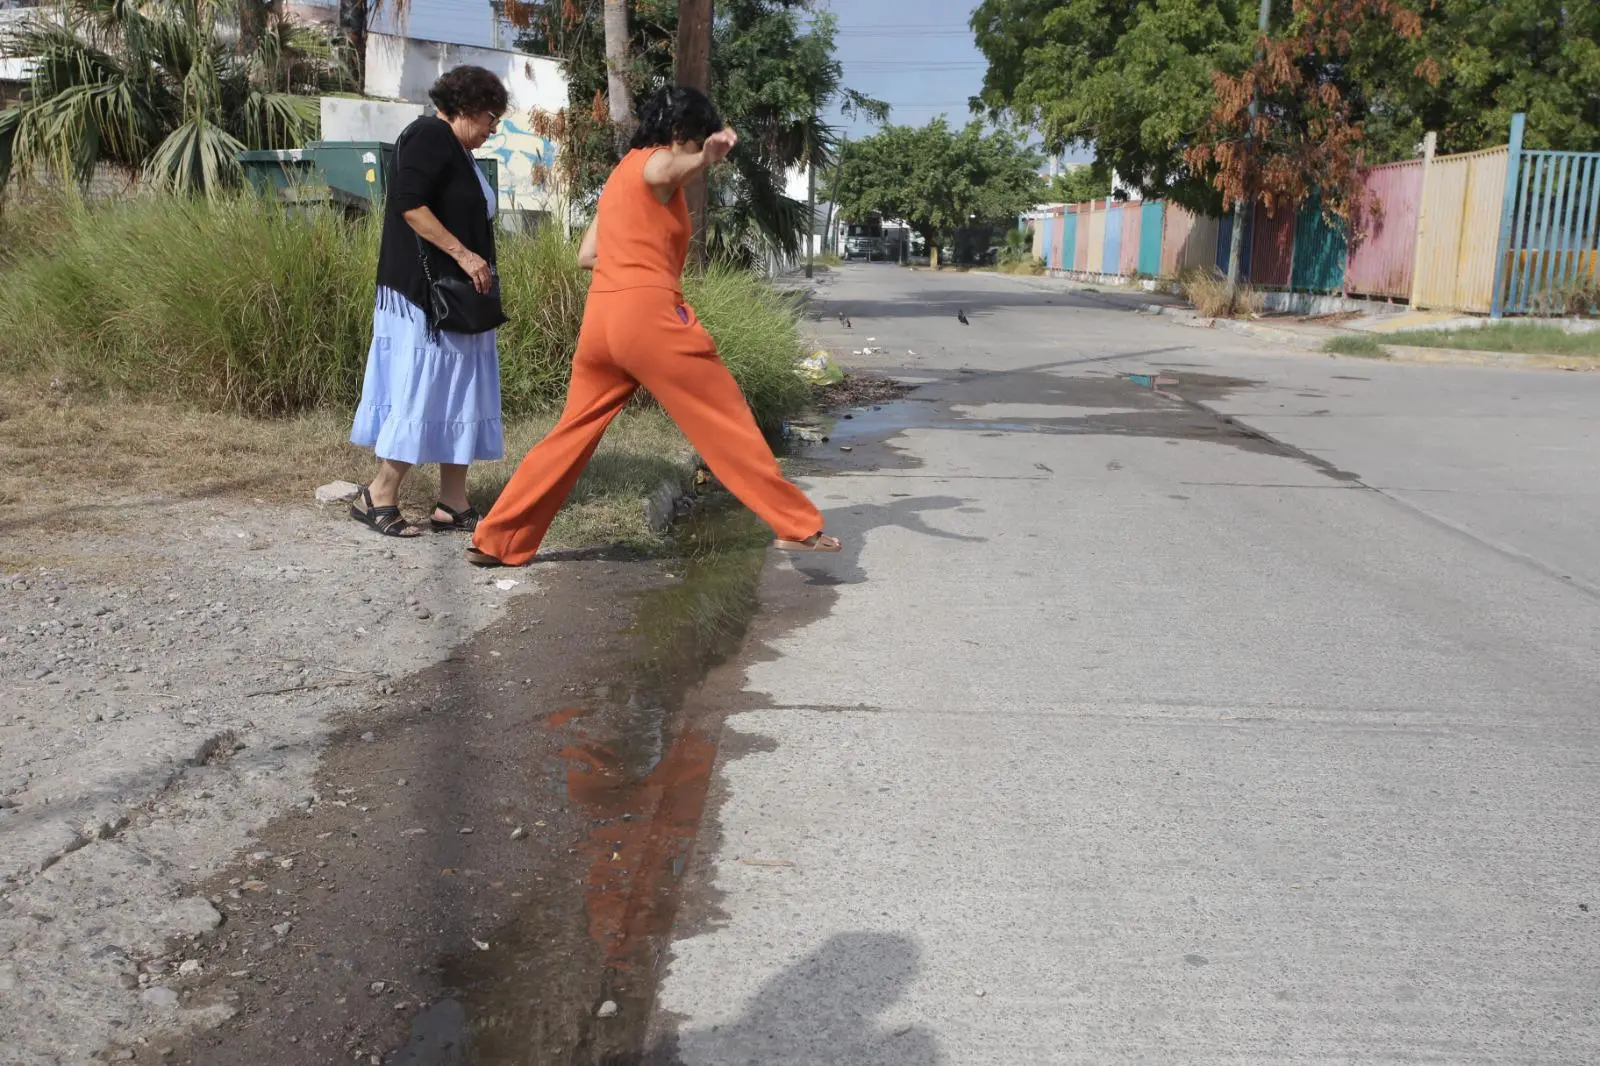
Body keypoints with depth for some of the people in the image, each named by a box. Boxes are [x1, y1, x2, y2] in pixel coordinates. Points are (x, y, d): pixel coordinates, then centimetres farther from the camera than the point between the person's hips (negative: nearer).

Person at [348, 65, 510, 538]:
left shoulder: (456, 151, 18)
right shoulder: (429, 135, -10)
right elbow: (409, 204, -21)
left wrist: (475, 264, 13)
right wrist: (463, 254, -22)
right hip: (426, 293, -10)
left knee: (458, 394, 7)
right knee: (421, 392, -7)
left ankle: (454, 504, 10)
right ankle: (379, 498, 1)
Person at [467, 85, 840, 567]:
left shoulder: (619, 173, 26)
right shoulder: (656, 160, 1)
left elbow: (587, 254, 26)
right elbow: (663, 173, -26)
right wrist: (705, 158, -43)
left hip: (601, 319, 8)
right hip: (650, 315, -8)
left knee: (573, 433, 14)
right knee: (728, 420, -2)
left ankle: (495, 540, 15)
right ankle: (799, 527, 1)